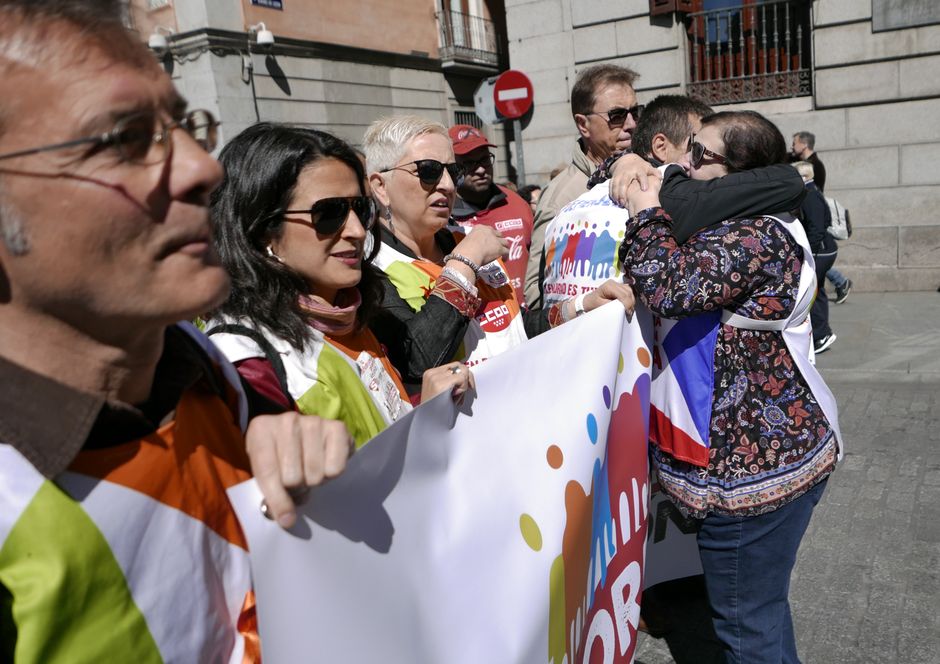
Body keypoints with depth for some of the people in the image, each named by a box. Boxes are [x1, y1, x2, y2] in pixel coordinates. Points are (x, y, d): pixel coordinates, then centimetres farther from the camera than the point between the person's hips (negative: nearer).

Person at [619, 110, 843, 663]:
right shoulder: (746, 227, 14)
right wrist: (651, 212, 7)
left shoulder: (754, 237, -20)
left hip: (754, 460, -11)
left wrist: (647, 214, -16)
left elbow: (671, 286, -32)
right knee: (760, 606, 27)